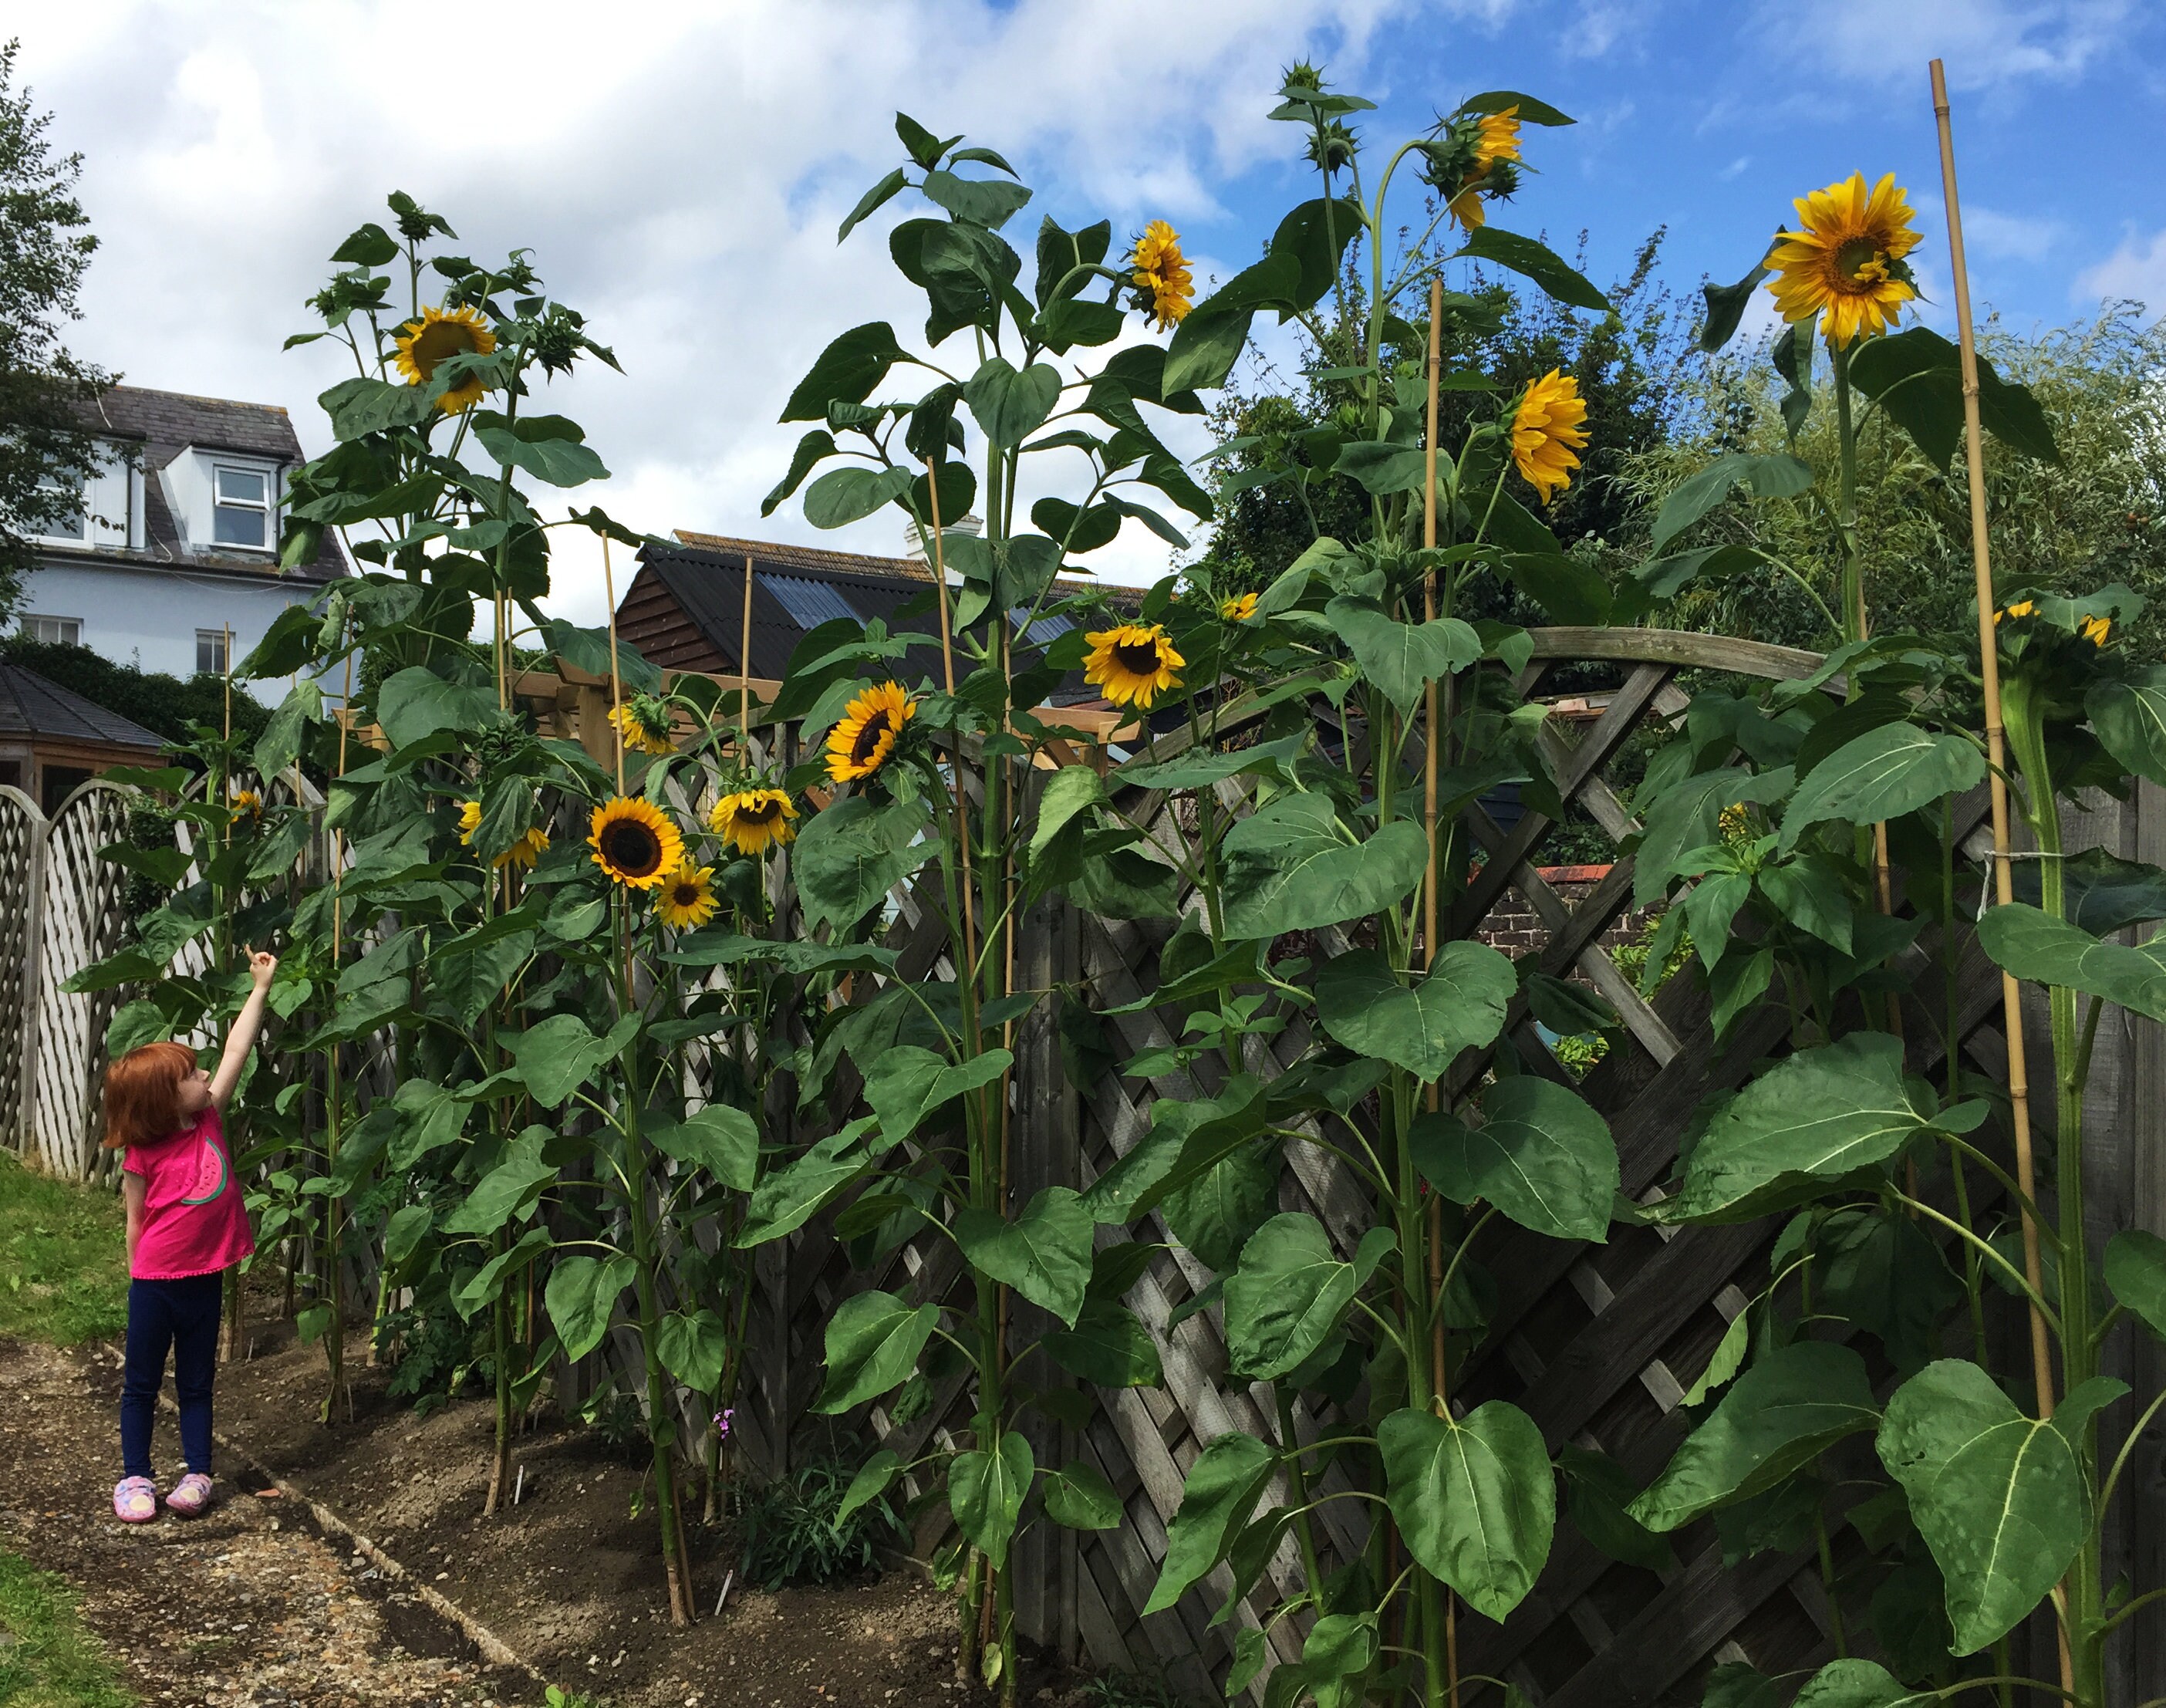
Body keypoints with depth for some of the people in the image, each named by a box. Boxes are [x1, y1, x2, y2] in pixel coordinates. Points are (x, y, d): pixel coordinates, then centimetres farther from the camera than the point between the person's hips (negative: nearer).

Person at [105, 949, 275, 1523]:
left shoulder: (210, 1118, -3)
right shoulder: (143, 1157, -14)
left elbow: (237, 1050, -3)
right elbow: (135, 1226, -5)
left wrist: (261, 987, -3)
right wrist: (141, 1281, -1)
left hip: (204, 1280, 4)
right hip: (155, 1284, -4)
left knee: (196, 1383, 13)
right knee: (142, 1384, 12)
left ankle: (198, 1474, 21)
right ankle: (135, 1476, 24)